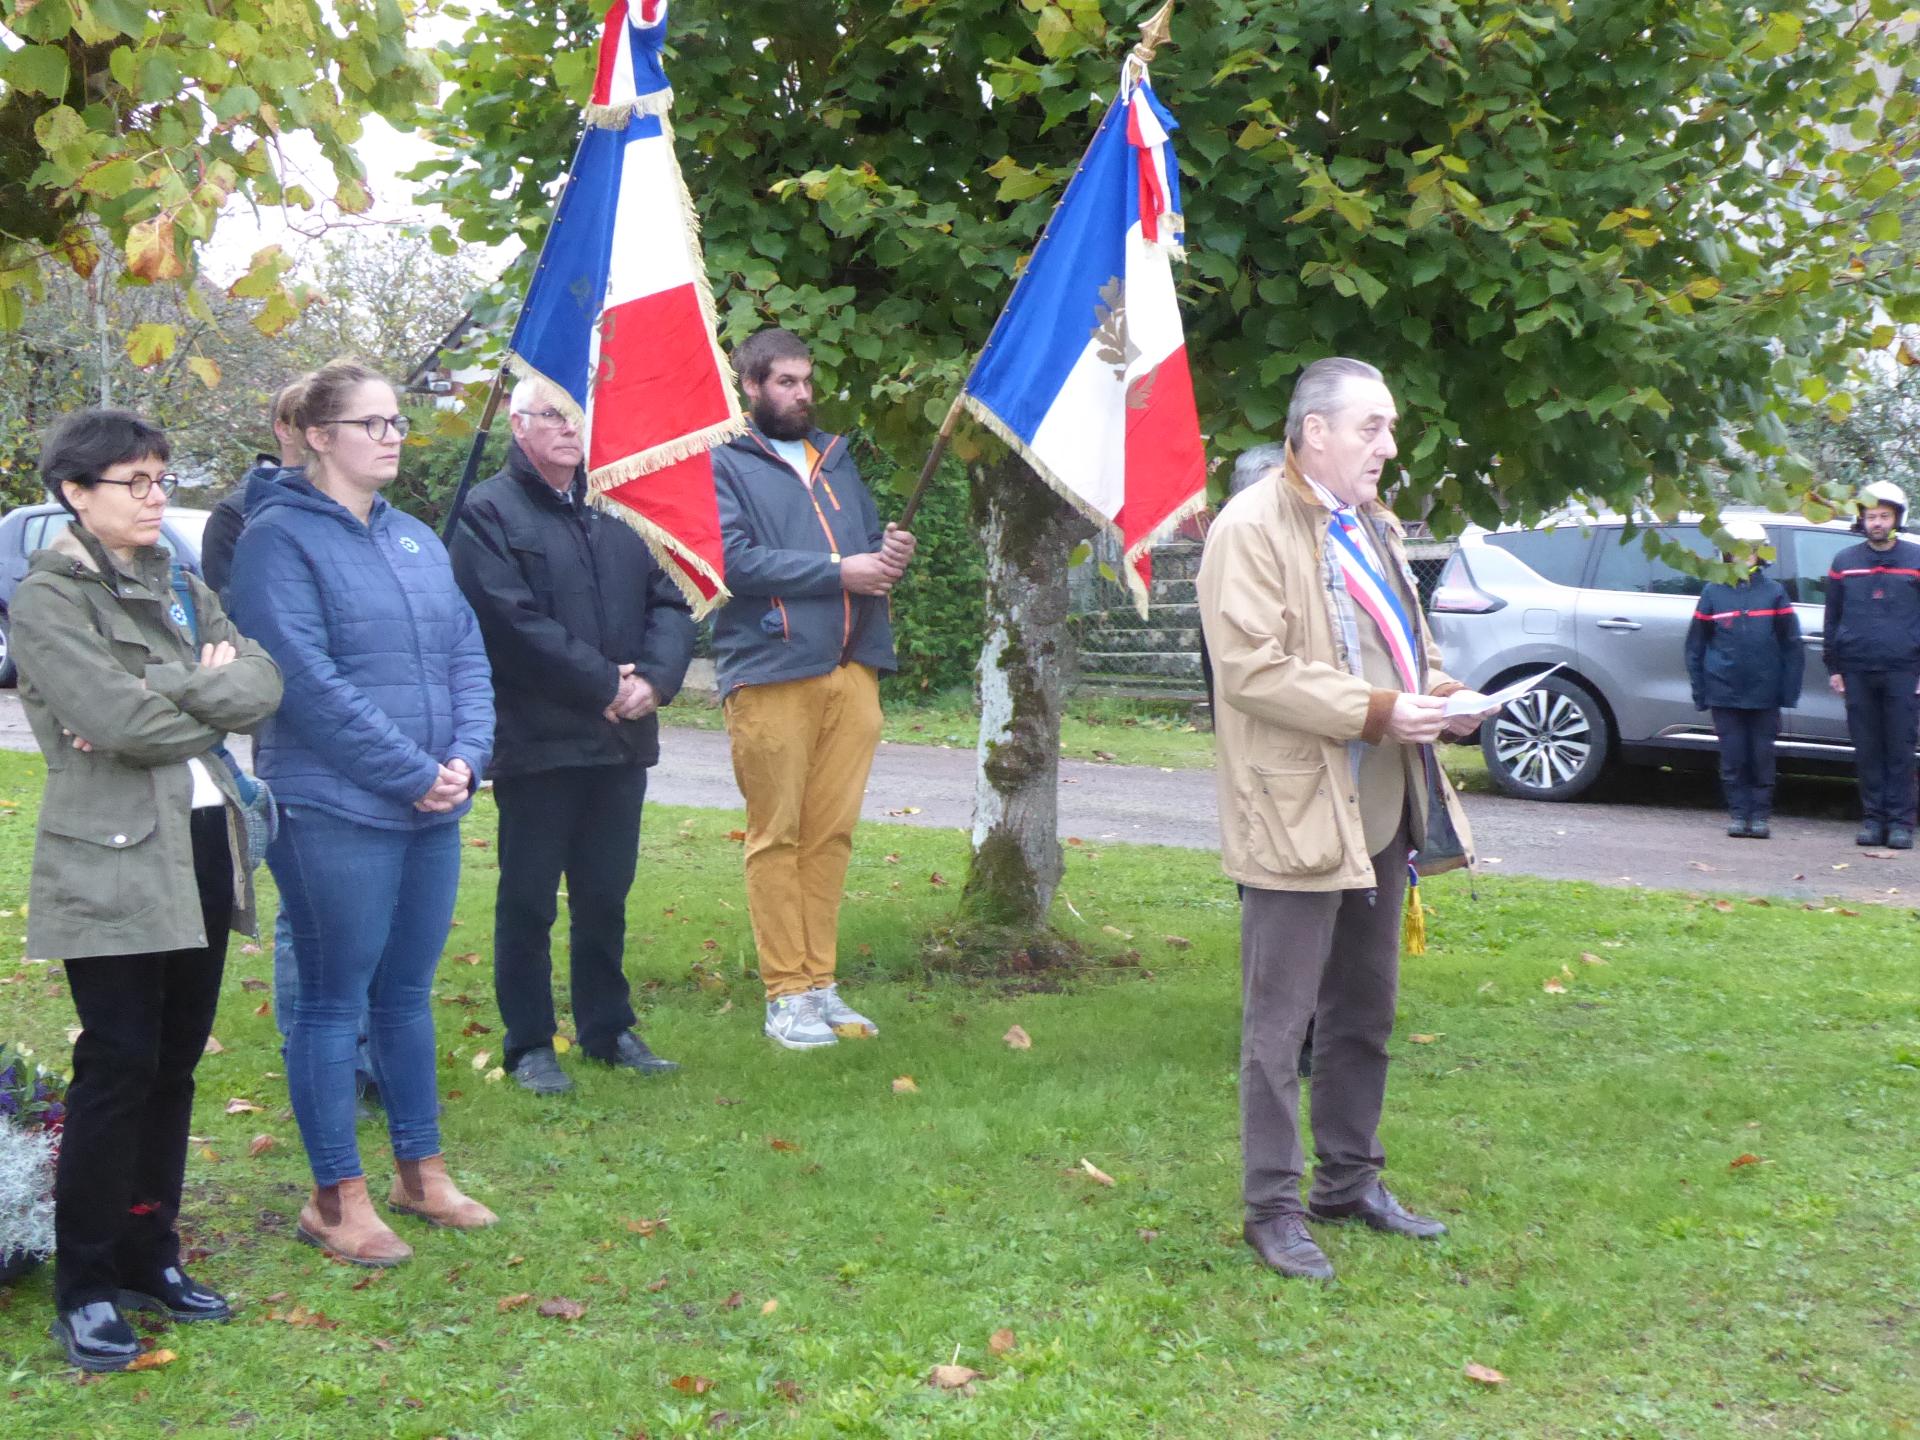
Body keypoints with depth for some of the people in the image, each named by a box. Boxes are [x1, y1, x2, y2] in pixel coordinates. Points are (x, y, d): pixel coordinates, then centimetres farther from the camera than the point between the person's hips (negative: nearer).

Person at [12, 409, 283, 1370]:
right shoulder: (47, 598, -6)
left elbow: (263, 684, 1)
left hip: (203, 846, 7)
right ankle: (85, 1290, 6)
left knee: (176, 1063, 11)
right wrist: (210, 695, -4)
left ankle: (150, 1257, 23)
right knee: (120, 1065, -5)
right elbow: (117, 720, -18)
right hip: (111, 864, -6)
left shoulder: (179, 589, 15)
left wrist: (164, 697, -13)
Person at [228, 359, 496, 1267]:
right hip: (333, 810, -6)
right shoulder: (280, 538, -8)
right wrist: (413, 773, -15)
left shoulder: (416, 539, 13)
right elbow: (308, 681, -16)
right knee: (333, 1002, 2)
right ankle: (336, 1199, 13)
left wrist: (465, 758, -6)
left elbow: (468, 656, 11)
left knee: (407, 992, 16)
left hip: (431, 812, 7)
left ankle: (422, 1172, 27)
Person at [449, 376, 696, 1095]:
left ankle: (609, 1028, 26)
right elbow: (514, 621, -16)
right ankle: (529, 1044, 14)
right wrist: (604, 684, -15)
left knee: (606, 895, 15)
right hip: (536, 741, -5)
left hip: (622, 738, 6)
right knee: (528, 900, 3)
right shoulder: (490, 513, -5)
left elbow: (669, 603, 9)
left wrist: (654, 678, -9)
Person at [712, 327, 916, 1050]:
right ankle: (786, 992, 4)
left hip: (852, 669, 6)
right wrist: (838, 570, -13)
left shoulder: (836, 458, 22)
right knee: (777, 837, -1)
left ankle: (820, 983, 15)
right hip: (771, 672, -6)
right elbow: (733, 559, -13)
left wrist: (892, 553, 2)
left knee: (832, 833, 7)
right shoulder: (723, 462, 1)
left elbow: (869, 539, 27)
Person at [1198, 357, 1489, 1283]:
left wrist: (1441, 694, 6)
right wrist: (1377, 712, -23)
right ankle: (1272, 1208, 8)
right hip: (1296, 813, -9)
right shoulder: (1252, 530, -12)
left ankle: (1349, 1181, 32)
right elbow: (1252, 669, -21)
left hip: (1379, 806, 9)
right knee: (1278, 1024, -2)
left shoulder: (1371, 527, 17)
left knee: (1364, 1012, 18)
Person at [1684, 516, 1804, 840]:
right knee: (1733, 757, 3)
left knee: (1762, 756, 4)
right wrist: (1699, 692, 3)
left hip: (1764, 694, 0)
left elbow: (1791, 644, 4)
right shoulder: (1713, 593, 5)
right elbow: (1695, 646, 7)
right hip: (1724, 692, 0)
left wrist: (1789, 691, -2)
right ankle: (1738, 813, 12)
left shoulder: (1774, 592, 5)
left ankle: (1761, 815, 12)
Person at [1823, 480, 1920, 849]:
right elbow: (1832, 619, 15)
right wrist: (1834, 667, 10)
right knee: (1867, 749, 4)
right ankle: (1873, 818, 10)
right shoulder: (1845, 562, 12)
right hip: (1857, 671, 2)